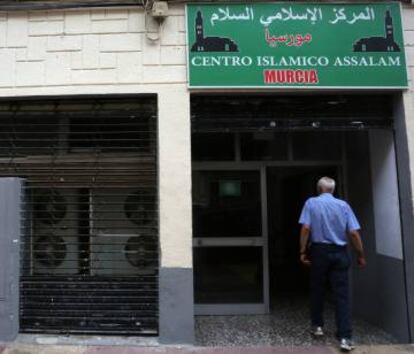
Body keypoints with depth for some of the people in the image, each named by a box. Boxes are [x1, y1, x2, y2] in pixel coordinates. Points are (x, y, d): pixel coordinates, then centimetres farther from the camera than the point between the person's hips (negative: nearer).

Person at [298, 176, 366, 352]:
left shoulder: (311, 203, 0)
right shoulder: (343, 205, 3)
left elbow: (305, 229, -10)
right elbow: (354, 233, -2)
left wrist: (303, 251, -5)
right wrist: (361, 255, 6)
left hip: (319, 251, 0)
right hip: (340, 253, 1)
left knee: (317, 291, 16)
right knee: (342, 295, 1)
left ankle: (317, 326, 28)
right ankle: (345, 337, -2)